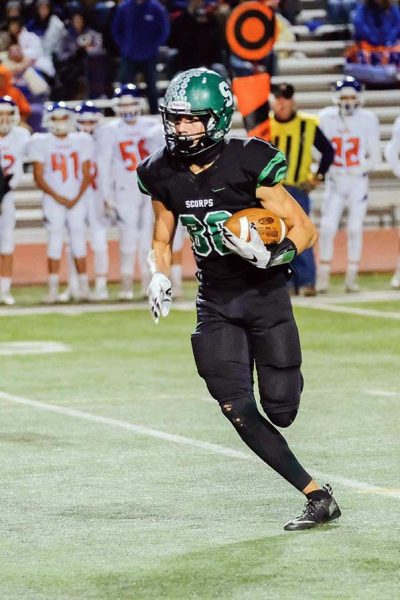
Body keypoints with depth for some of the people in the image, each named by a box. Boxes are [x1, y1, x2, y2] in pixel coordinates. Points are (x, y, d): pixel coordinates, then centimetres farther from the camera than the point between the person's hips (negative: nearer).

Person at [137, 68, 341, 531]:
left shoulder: (249, 164, -17)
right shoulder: (164, 175, -2)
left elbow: (304, 228, -11)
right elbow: (162, 239, 15)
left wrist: (274, 256, -29)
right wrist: (159, 277, -4)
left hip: (265, 296, -4)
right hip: (215, 303, 4)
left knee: (280, 410, -4)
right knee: (238, 410, -8)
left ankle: (285, 377, 34)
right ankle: (317, 497, -1)